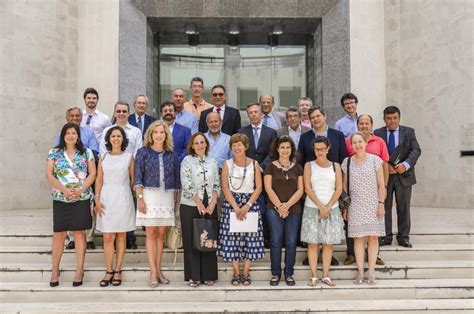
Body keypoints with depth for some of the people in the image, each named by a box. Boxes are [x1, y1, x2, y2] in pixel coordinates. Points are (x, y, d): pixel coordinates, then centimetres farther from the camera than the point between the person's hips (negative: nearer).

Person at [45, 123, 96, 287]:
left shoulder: (86, 153, 6)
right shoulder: (54, 153, 5)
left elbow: (93, 173, 2)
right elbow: (49, 175, -1)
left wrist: (81, 189, -13)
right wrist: (65, 190, -13)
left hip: (82, 199, 0)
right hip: (60, 199, 0)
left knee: (79, 232, 3)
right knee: (59, 233, 2)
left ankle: (79, 270, 11)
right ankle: (55, 269, 15)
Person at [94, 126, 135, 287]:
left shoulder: (128, 156, 4)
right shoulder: (104, 157, 8)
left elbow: (133, 179, 7)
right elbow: (99, 180, 6)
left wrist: (132, 196, 3)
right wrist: (97, 199, -2)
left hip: (123, 198, -1)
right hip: (107, 198, 1)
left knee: (121, 236, 5)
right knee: (107, 237, -1)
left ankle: (118, 270, 13)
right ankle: (109, 271, 8)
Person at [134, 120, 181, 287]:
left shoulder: (171, 155, 9)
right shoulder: (143, 152, 1)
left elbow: (176, 179, 12)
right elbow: (137, 177, -2)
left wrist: (175, 200, 9)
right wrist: (140, 198, -9)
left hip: (167, 197, 3)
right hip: (149, 195, -3)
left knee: (160, 234, 6)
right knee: (151, 233, -2)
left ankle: (158, 270, 13)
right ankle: (153, 272, 0)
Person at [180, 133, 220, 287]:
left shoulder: (212, 162, 9)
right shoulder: (187, 161, -2)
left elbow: (217, 185, 7)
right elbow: (187, 185, -9)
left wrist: (212, 204, -6)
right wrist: (199, 204, -11)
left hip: (210, 207, 3)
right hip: (190, 207, -3)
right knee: (192, 241, 2)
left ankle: (208, 276, 14)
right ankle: (193, 277, 10)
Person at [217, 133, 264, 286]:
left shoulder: (254, 164, 4)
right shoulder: (227, 164, 4)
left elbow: (259, 187, 0)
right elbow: (225, 187, -2)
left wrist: (247, 205, -12)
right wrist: (236, 207, -13)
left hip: (250, 203, 0)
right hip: (231, 203, 0)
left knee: (250, 238, -1)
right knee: (232, 237, -1)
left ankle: (246, 273, 10)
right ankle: (236, 273, 10)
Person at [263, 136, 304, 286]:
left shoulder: (297, 167, 10)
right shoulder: (270, 166, 5)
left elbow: (300, 189, 3)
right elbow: (268, 188, -3)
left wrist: (288, 204, -10)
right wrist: (279, 206, -11)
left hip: (294, 209, 2)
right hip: (274, 209, -2)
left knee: (291, 242, 1)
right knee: (276, 241, -4)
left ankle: (289, 274, 13)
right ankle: (275, 274, 8)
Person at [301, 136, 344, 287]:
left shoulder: (335, 166, 7)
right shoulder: (309, 166, 3)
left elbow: (339, 189, 1)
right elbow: (307, 188, -5)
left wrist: (328, 207, -10)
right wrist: (320, 206, -12)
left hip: (332, 208, 1)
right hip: (312, 208, -1)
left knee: (329, 243, 2)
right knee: (312, 242, -1)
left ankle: (326, 276, 9)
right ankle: (314, 276, 4)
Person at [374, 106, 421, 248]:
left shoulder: (408, 132, 5)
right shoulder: (377, 133, 4)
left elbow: (416, 150, -4)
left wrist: (405, 164, -19)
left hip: (404, 175, 0)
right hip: (384, 175, 0)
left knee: (403, 208, 5)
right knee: (385, 207, 4)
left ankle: (403, 237, 15)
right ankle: (386, 236, 12)